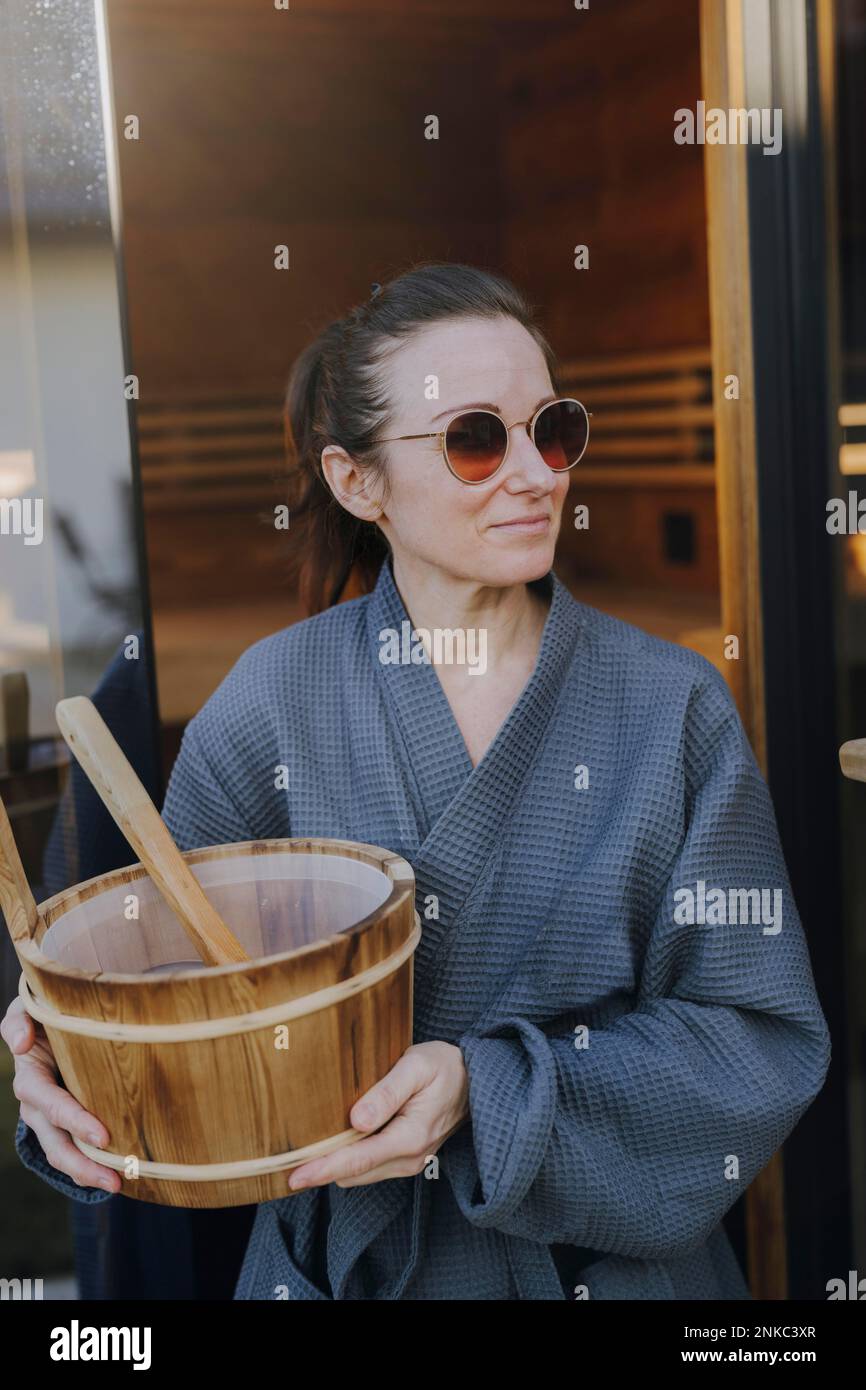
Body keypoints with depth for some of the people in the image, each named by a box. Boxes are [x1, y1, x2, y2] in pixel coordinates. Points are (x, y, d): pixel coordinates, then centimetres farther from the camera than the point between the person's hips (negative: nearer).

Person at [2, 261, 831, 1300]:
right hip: (339, 1258, 1)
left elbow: (762, 1034, -13)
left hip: (620, 1254, 0)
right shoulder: (272, 703, -12)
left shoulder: (672, 705, -12)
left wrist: (495, 1092, -25)